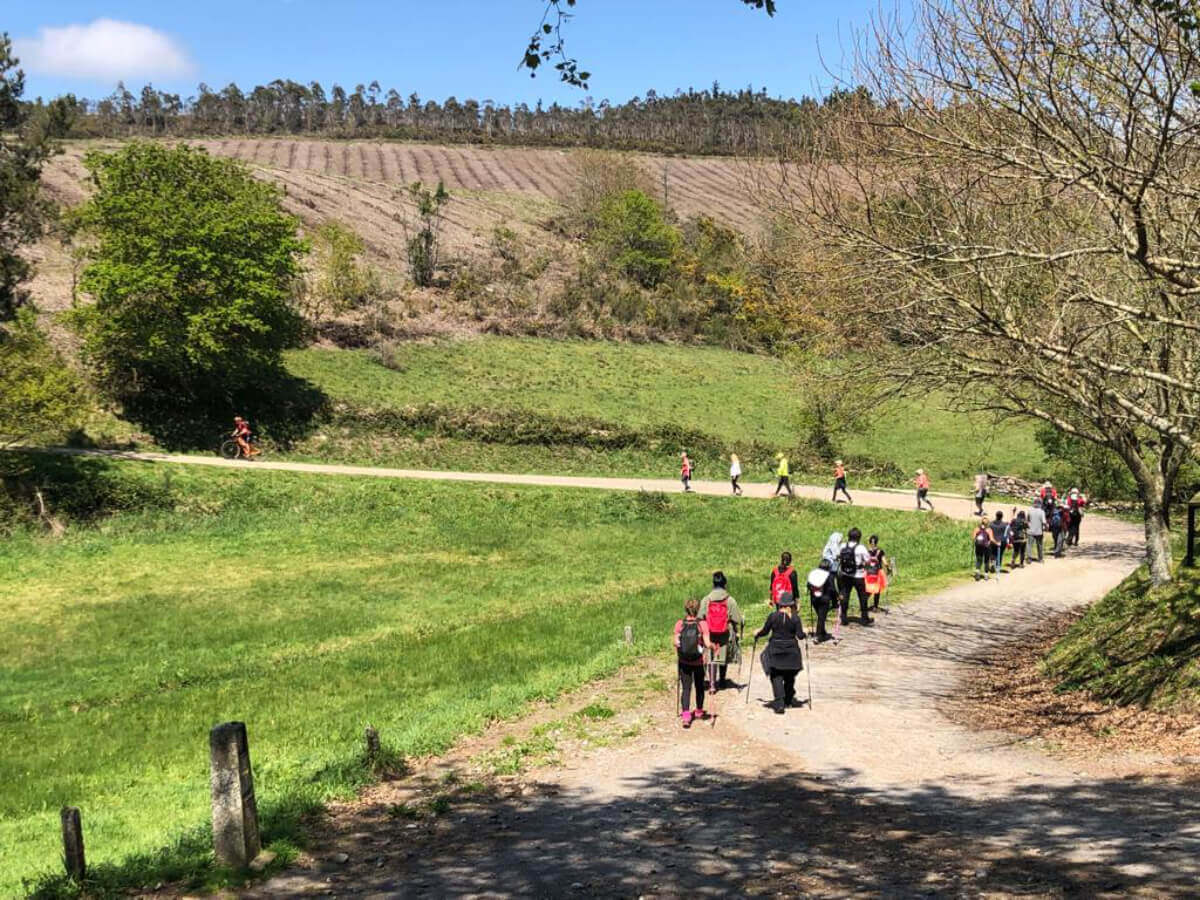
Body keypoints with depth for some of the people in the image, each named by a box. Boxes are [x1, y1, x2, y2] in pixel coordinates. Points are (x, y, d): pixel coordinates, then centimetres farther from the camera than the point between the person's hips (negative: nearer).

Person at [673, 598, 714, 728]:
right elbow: (707, 644, -15)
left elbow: (676, 643, -9)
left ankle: (686, 714, -13)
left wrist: (677, 654, 9)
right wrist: (713, 646, 6)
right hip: (699, 662, 0)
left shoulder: (679, 624, -8)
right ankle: (699, 711, 37)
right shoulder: (702, 624, -12)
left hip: (684, 662, 0)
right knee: (699, 686, 20)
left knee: (686, 688, 3)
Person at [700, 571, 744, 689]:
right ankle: (722, 681, 34)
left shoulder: (705, 600, -7)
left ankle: (713, 684, -8)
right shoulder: (730, 600, -10)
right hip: (726, 634, 0)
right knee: (724, 657, 19)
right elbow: (737, 619, -5)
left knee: (711, 658, 4)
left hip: (710, 634, 0)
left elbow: (700, 618, -1)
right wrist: (738, 632, 10)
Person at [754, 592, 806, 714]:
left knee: (776, 676, 1)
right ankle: (789, 699, 32)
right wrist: (804, 633, 15)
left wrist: (757, 634, 20)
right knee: (789, 676, 19)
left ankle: (779, 703, -13)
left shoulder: (772, 616, -7)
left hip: (775, 650, -1)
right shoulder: (795, 618, -7)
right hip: (791, 651, 1)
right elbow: (800, 636, -7)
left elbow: (765, 631, -1)